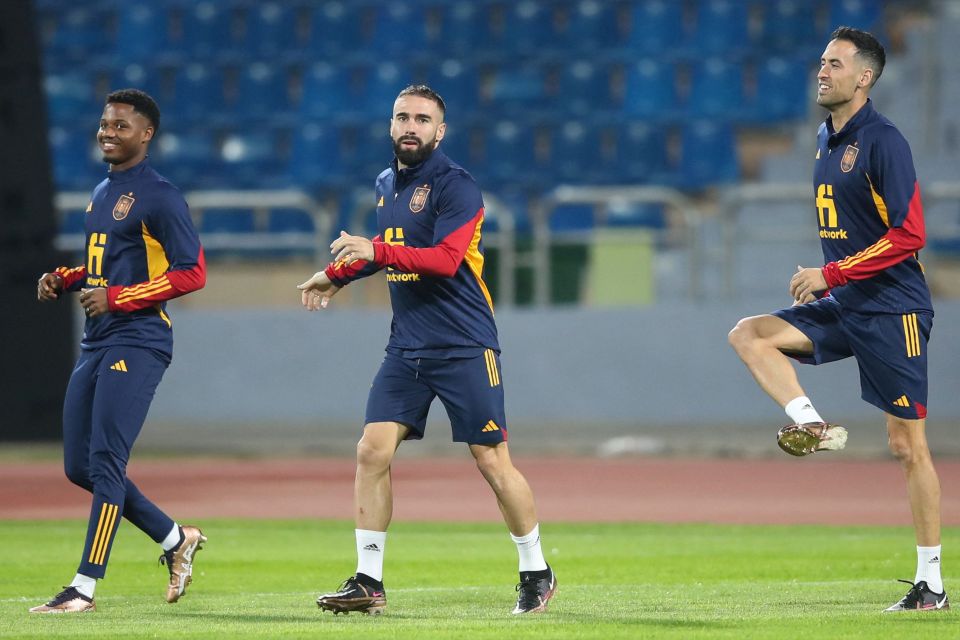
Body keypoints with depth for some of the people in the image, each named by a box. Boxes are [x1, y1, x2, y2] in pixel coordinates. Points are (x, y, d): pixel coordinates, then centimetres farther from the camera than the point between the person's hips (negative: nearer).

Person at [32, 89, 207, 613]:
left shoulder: (159, 197, -10)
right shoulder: (101, 193, 18)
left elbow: (192, 273, -14)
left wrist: (116, 297, -19)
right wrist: (63, 281, 9)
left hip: (137, 344, -10)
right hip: (96, 345, 10)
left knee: (105, 461, -13)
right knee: (79, 466, 8)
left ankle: (85, 587, -11)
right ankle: (176, 540, 23)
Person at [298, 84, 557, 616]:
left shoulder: (455, 186, -10)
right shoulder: (386, 184, 13)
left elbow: (445, 258, -23)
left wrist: (376, 252, -29)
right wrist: (336, 275, 25)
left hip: (464, 348, -7)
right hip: (406, 348, 7)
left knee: (492, 462, -4)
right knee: (372, 451, -4)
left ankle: (537, 573, 12)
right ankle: (368, 582, 1)